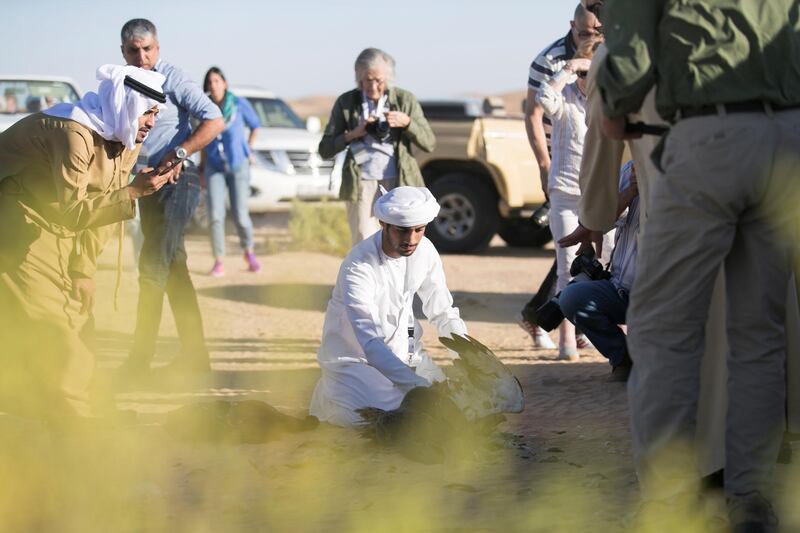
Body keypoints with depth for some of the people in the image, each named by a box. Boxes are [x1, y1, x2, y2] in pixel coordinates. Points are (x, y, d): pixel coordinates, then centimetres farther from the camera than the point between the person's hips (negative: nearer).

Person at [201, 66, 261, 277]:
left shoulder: (239, 104, -11)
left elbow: (255, 125, 6)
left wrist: (247, 150, 7)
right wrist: (203, 163, 12)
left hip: (238, 167, -1)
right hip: (214, 169, 1)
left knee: (241, 216, -3)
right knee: (216, 215, -10)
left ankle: (249, 251, 25)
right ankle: (218, 262, -1)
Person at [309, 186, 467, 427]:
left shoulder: (424, 250, -8)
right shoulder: (358, 267, -28)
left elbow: (443, 313, 2)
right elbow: (370, 343, -35)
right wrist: (418, 384, -45)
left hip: (401, 350, 6)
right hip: (354, 356, -6)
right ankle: (330, 396, 3)